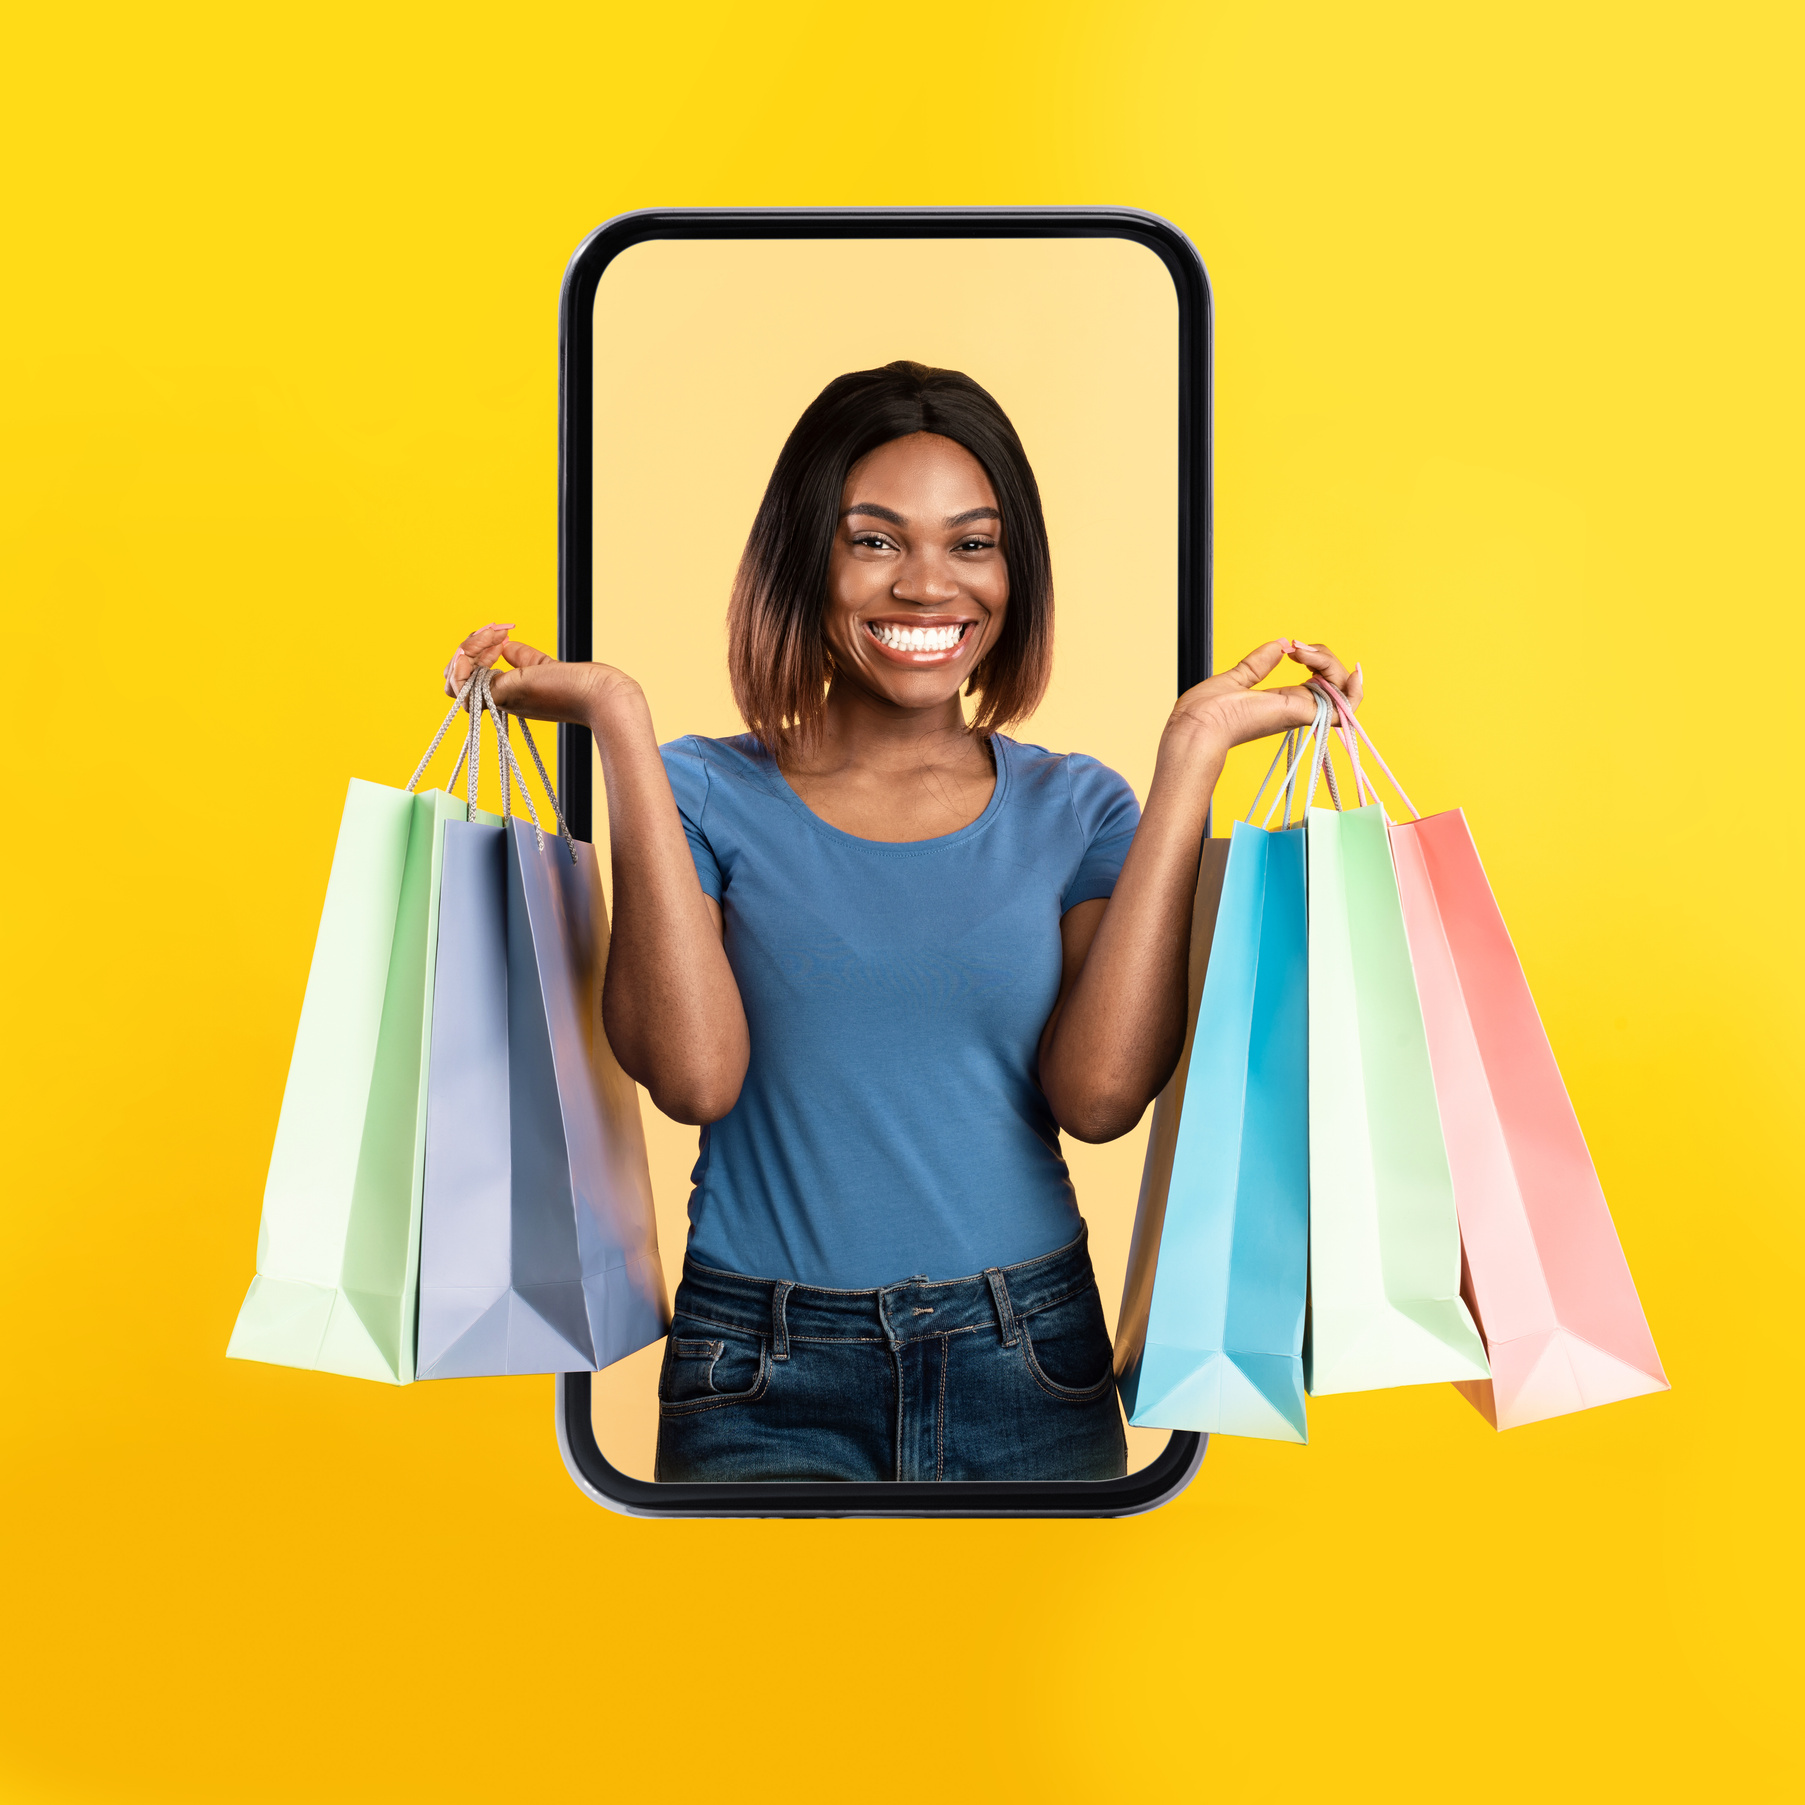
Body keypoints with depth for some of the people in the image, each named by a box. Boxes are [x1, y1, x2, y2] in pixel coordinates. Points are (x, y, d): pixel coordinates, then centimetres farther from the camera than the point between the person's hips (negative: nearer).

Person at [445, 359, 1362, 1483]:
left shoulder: (1075, 808, 2)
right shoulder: (707, 793, -2)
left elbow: (1099, 1095, -13)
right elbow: (695, 1075, -17)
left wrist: (1194, 751, -11)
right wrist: (622, 724, -14)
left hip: (1030, 1368, 2)